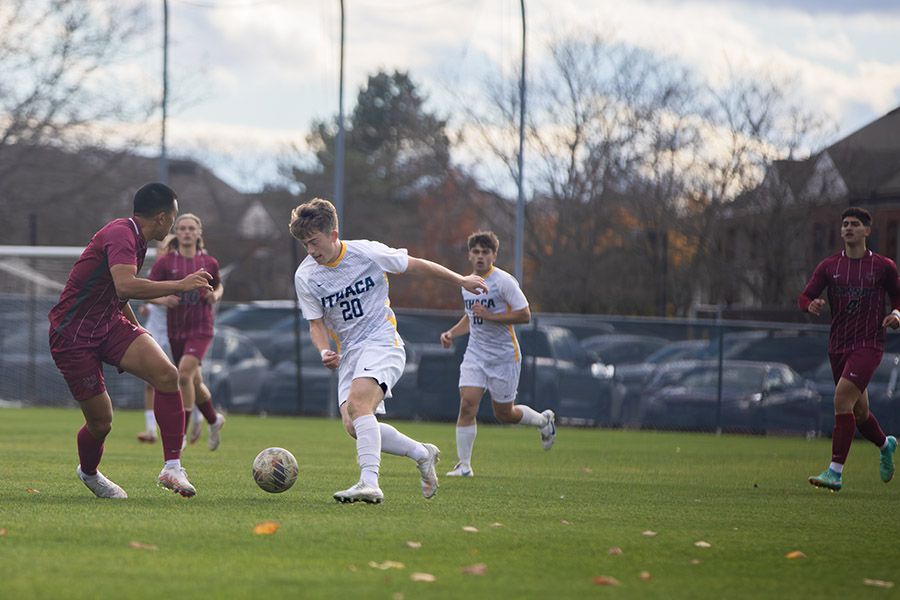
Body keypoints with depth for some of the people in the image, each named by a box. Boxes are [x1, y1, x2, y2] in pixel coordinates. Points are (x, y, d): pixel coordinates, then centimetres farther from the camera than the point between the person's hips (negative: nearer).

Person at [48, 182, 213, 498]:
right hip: (72, 335, -8)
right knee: (101, 422, -5)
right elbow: (125, 286, -37)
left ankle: (172, 468, -18)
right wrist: (180, 285, -31)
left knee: (167, 373, -17)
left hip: (109, 324, 8)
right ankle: (88, 473, 30)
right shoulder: (120, 235, -20)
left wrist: (136, 327, 38)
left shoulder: (135, 238, 12)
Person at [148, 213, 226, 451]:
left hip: (201, 327, -2)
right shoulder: (165, 262, -1)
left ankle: (180, 434, -19)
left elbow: (218, 287, 20)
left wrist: (216, 295, -3)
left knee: (184, 374, -23)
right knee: (195, 383, 13)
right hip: (176, 330, 2)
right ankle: (214, 420, 42)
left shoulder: (209, 263, 3)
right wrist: (163, 299, -22)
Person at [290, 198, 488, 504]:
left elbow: (415, 265, 5)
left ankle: (370, 483, -42)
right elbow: (316, 323, 6)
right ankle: (422, 453, 10)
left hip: (383, 343, -5)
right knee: (353, 427, -13)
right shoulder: (305, 277, -1)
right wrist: (325, 352, -16)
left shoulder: (368, 253, -9)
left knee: (357, 402, -30)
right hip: (349, 353, 5)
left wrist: (461, 281, 16)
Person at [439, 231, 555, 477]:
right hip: (475, 354, 5)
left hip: (504, 356, -5)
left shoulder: (504, 281, -13)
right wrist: (451, 333, 7)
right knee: (467, 405, -13)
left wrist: (490, 316, -23)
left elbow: (525, 315, -15)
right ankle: (464, 464, -7)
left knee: (504, 414, 5)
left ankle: (544, 420, 36)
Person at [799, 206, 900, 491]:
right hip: (838, 347, 4)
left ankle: (835, 472, -22)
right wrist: (811, 305, -20)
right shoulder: (829, 266, 6)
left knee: (843, 398, -22)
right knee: (859, 413, 13)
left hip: (868, 345, -4)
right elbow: (804, 298, 4)